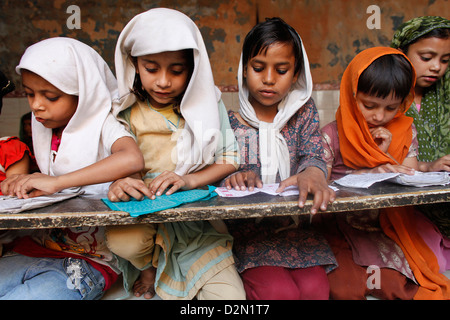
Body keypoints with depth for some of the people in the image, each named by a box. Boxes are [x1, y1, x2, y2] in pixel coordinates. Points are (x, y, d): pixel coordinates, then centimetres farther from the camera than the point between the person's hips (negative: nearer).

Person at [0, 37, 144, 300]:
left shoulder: (102, 125, -11)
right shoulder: (45, 129, 10)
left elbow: (133, 159, -34)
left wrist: (54, 182, -29)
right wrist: (22, 185, 0)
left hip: (88, 261, -6)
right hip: (34, 249, 6)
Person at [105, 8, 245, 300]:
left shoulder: (208, 102, 1)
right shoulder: (125, 112, -1)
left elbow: (229, 160, -2)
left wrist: (188, 180, -19)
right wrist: (118, 184, -27)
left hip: (199, 216, 0)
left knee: (230, 293, -14)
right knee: (121, 240, -33)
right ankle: (150, 265, 4)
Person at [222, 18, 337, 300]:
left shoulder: (303, 112, 7)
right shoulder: (228, 120, -1)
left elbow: (313, 154, -7)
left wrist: (312, 173, -31)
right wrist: (233, 178, -25)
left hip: (295, 226, 3)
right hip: (246, 229, -2)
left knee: (315, 287, -16)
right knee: (280, 291, -21)